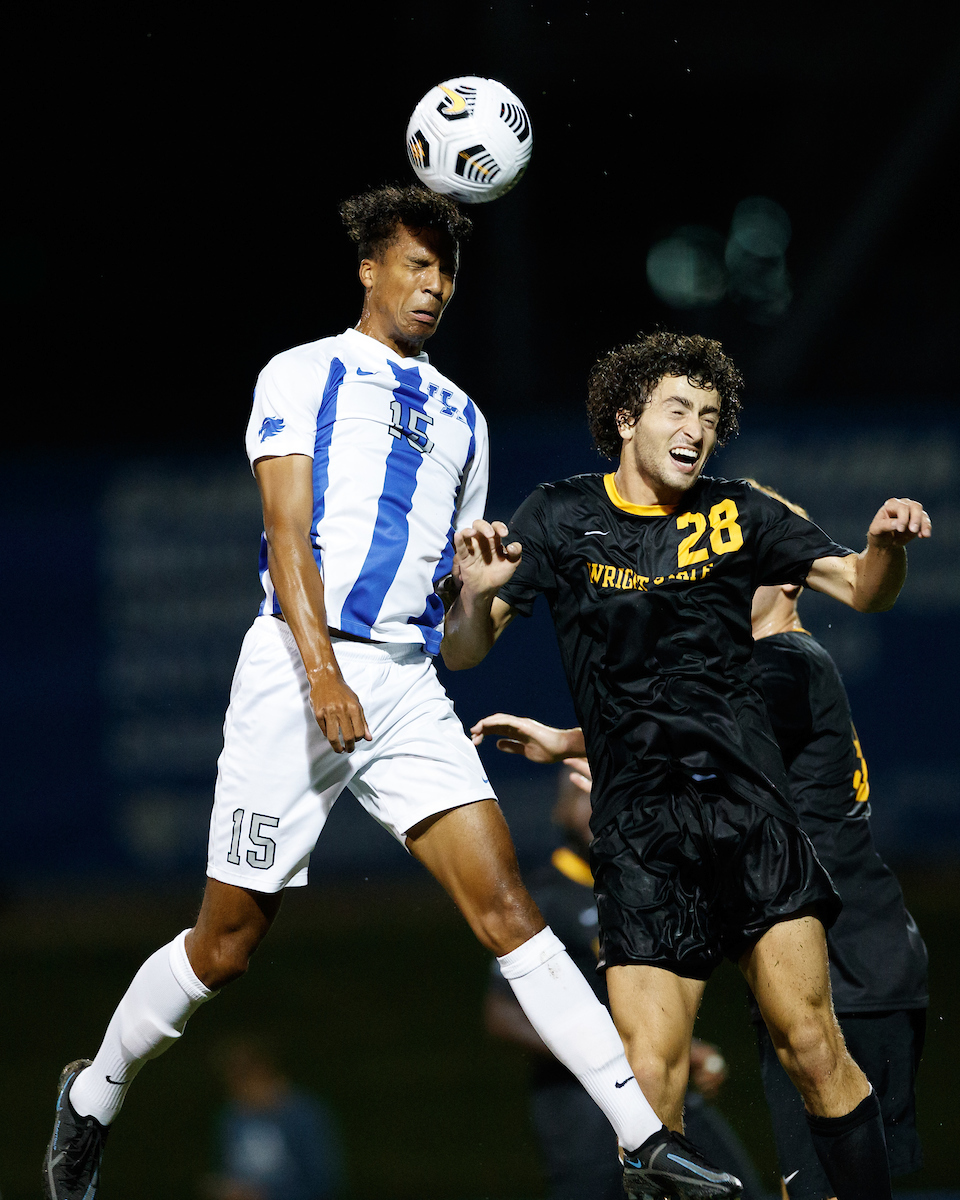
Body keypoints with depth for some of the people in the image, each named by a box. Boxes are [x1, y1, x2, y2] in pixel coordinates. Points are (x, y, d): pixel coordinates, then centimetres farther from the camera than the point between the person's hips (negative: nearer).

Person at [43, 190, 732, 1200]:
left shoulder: (459, 417, 22)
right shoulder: (303, 375, 5)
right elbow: (286, 527, -7)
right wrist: (320, 668, -19)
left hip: (406, 684, 4)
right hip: (296, 671, -4)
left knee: (504, 906, -10)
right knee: (227, 944, 1)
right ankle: (91, 1097, 24)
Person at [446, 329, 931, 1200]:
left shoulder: (736, 515, 10)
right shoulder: (561, 517, 5)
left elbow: (862, 591, 10)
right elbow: (464, 654, 3)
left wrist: (887, 547, -12)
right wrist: (477, 597, -19)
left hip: (752, 809, 1)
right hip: (640, 830, -1)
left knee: (811, 1047, -7)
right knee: (649, 1082, -12)